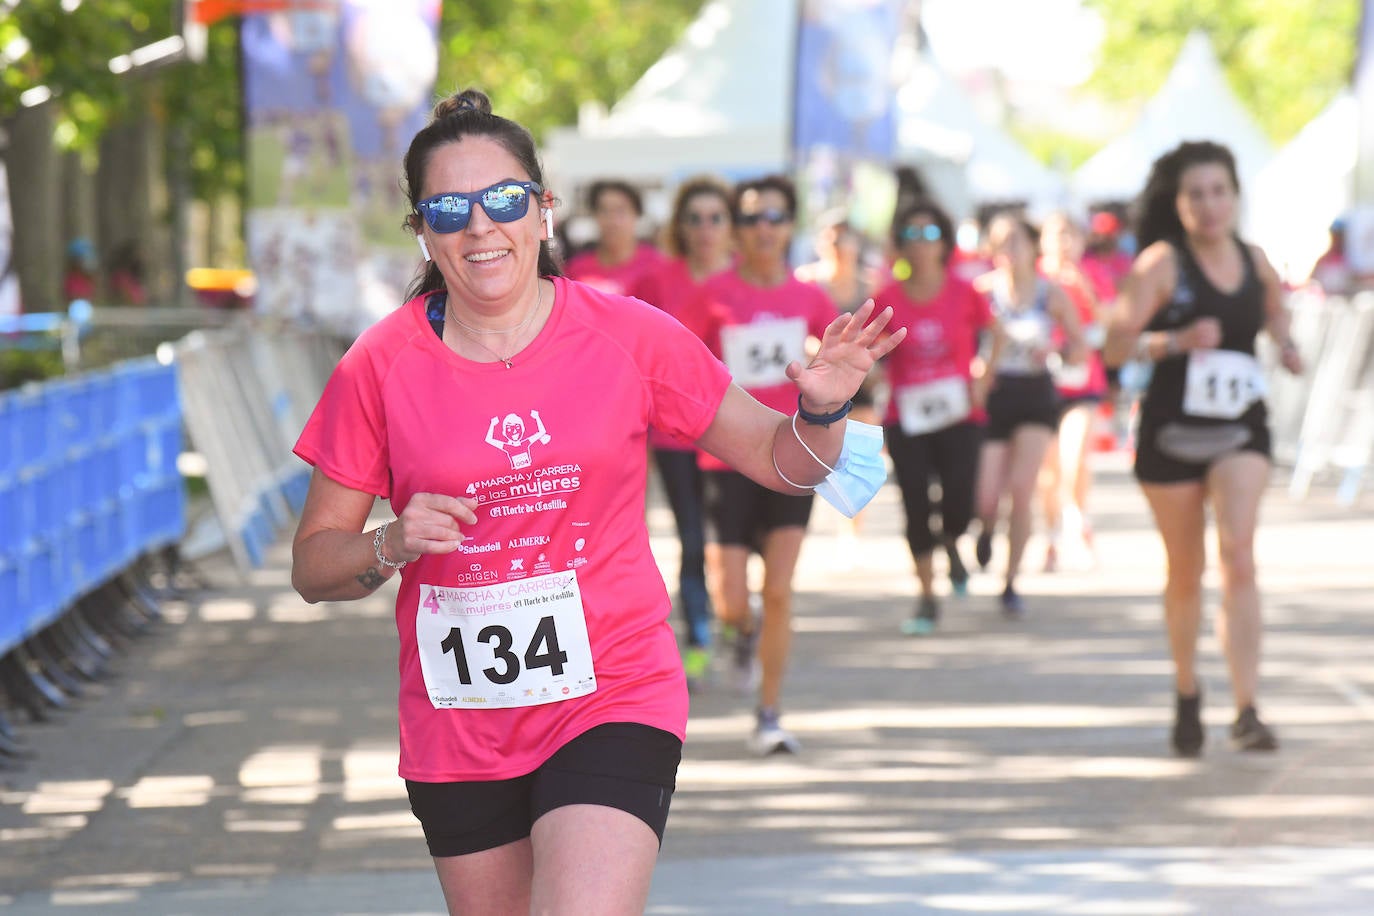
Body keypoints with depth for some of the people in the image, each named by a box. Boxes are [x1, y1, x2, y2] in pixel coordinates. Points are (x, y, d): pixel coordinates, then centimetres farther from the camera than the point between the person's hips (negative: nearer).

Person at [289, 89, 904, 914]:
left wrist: (821, 412, -15)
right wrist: (392, 545, -18)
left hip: (612, 705, -2)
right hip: (456, 733, 2)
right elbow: (313, 564, 3)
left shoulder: (628, 336, -3)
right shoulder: (382, 366, -3)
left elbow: (777, 459, 6)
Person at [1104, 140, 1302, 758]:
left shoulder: (1255, 262, 4)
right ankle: (1187, 694, 34)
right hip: (1172, 430, -2)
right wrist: (1179, 340, -31)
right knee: (1185, 574, 10)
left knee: (1239, 556, -16)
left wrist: (1285, 343, 5)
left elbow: (1274, 310, 26)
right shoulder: (1161, 263, -9)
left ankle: (1247, 711, -21)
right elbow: (1117, 346, -16)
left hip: (1241, 432, 2)